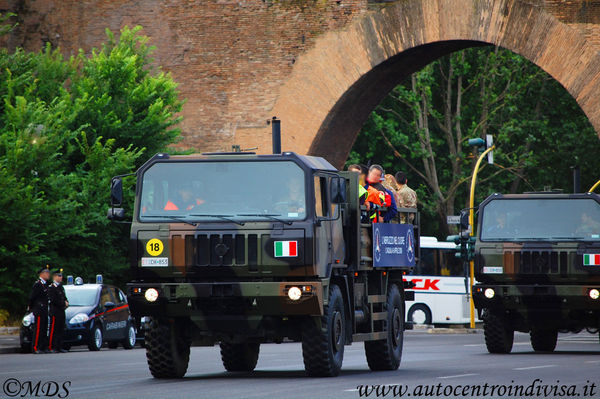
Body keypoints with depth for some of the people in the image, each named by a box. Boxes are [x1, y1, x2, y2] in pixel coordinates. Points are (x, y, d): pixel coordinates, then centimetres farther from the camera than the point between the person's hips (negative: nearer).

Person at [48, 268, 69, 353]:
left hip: (61, 311, 9)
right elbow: (53, 300, -17)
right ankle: (51, 347, -8)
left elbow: (64, 298, 24)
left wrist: (66, 302, 2)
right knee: (54, 330, -9)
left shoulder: (61, 287, 19)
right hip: (55, 312, -9)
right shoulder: (51, 288, -9)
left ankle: (59, 347, 13)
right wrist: (63, 303, -13)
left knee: (61, 330, 9)